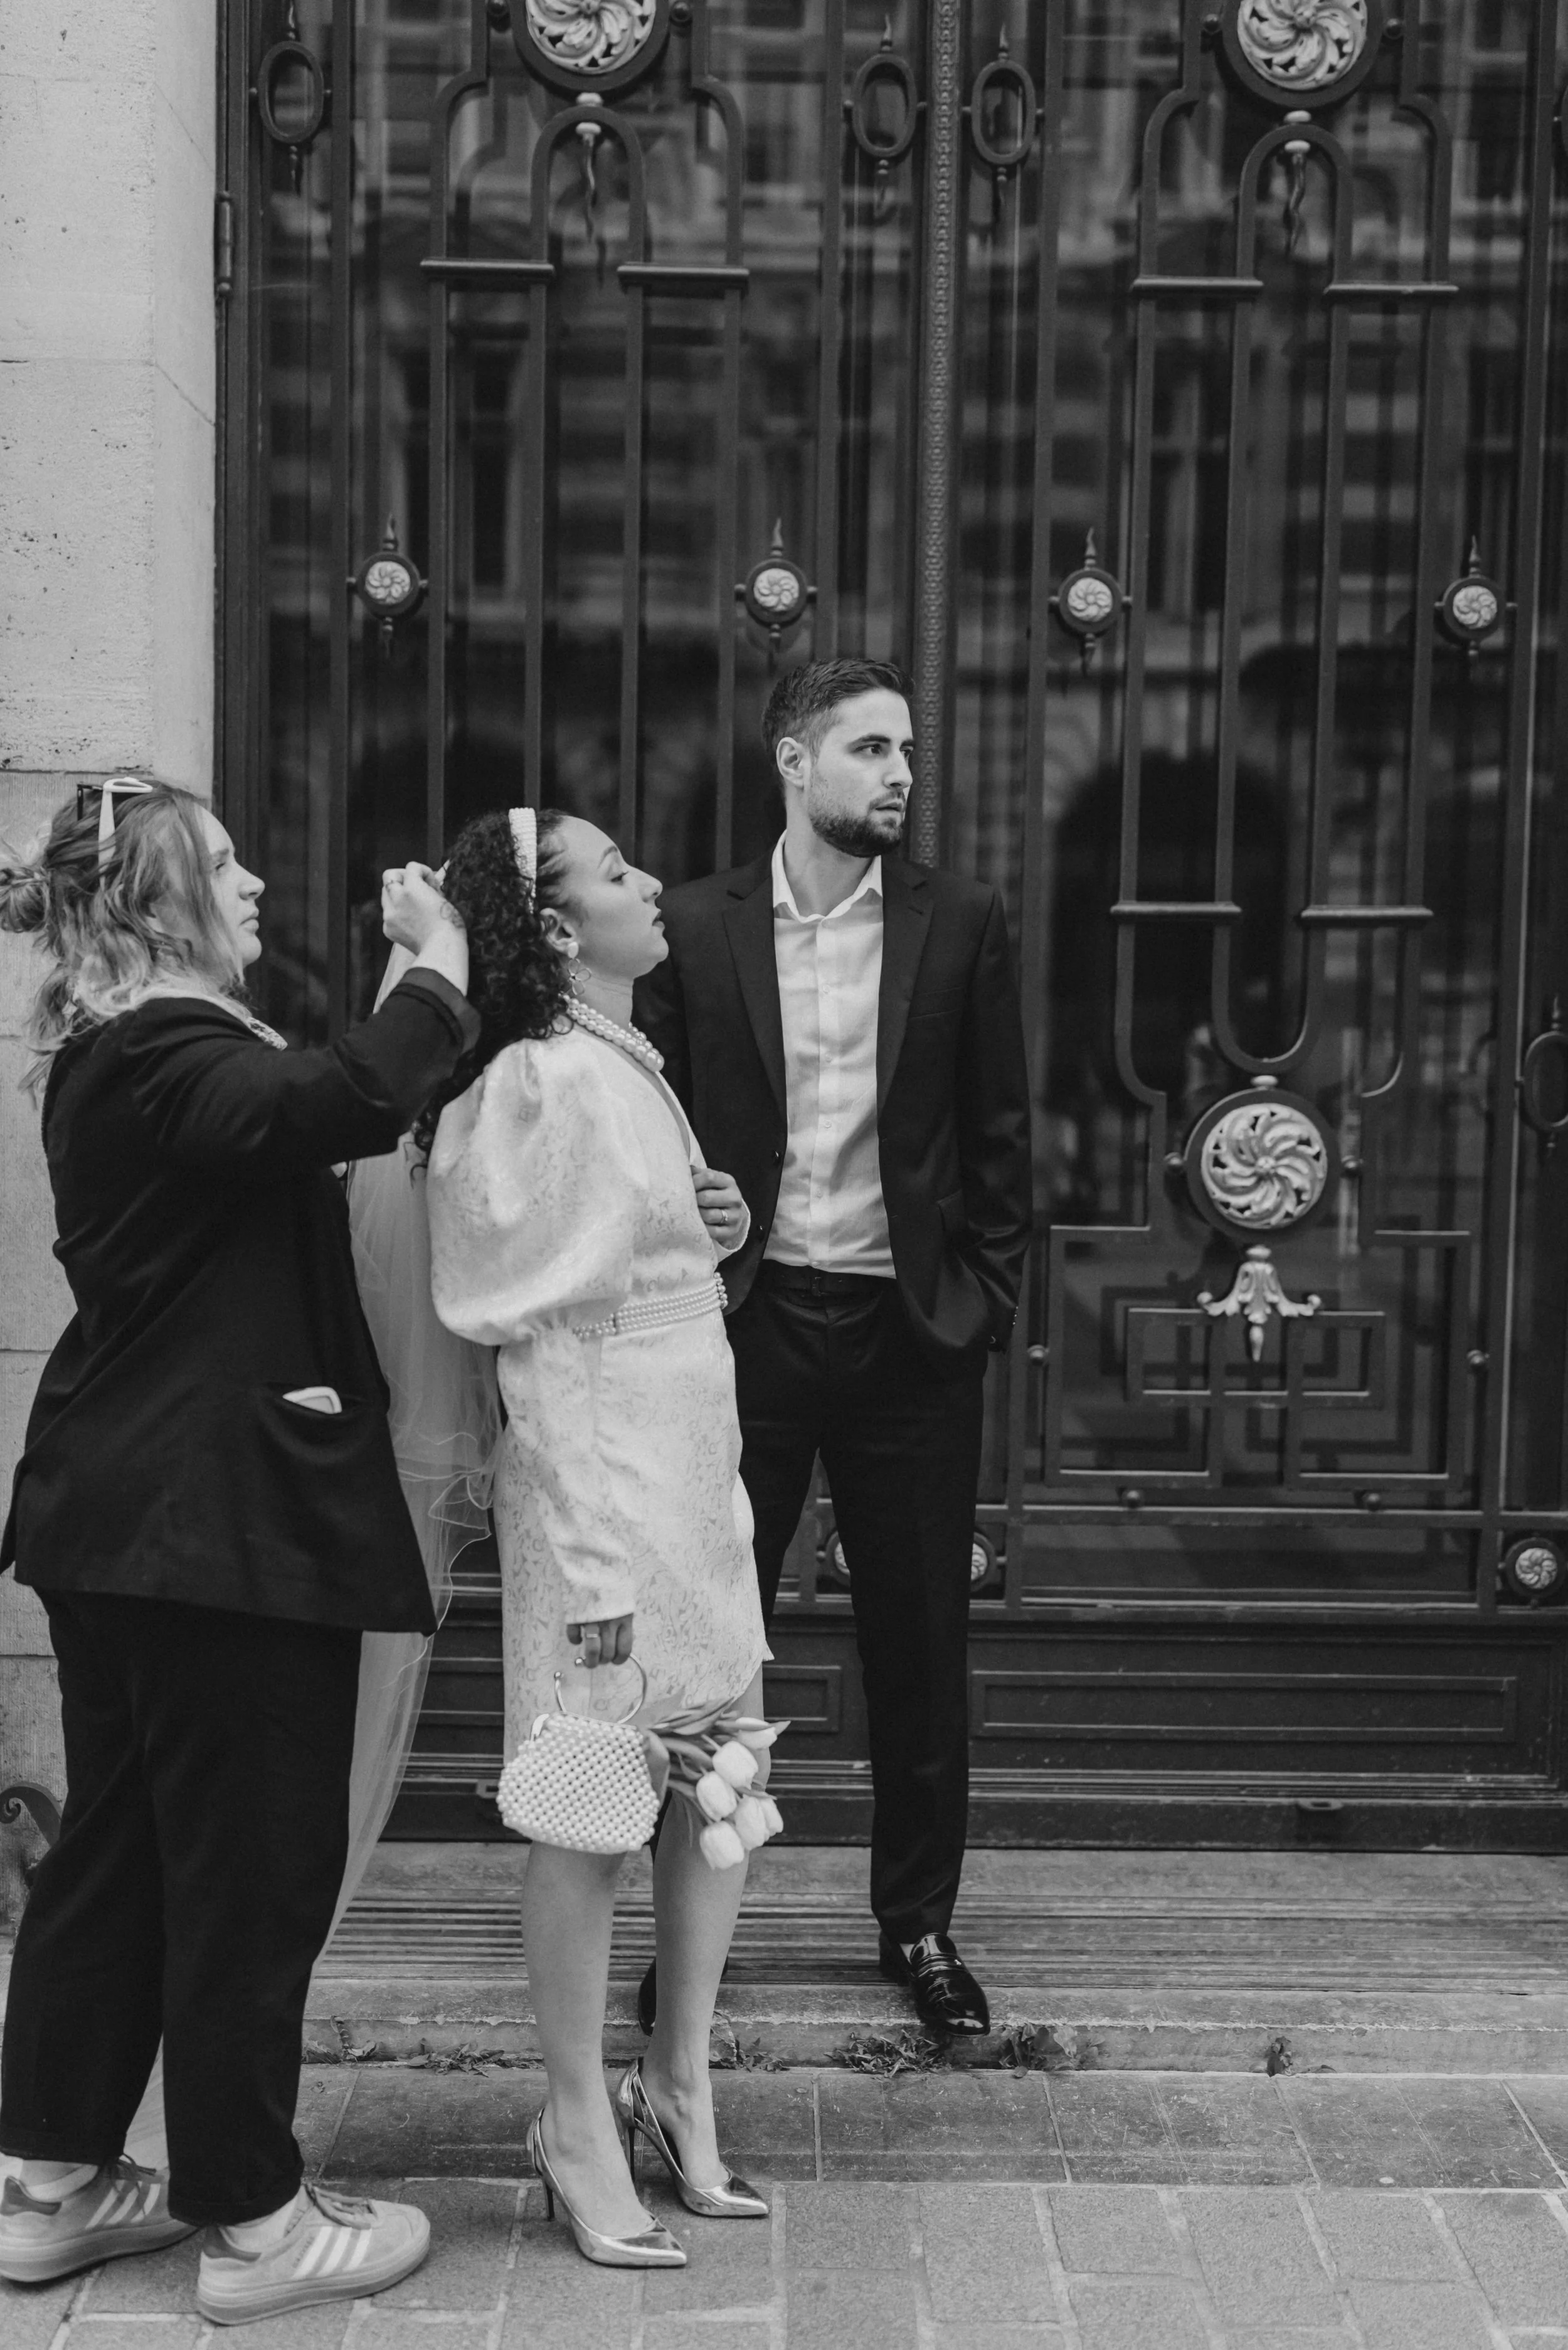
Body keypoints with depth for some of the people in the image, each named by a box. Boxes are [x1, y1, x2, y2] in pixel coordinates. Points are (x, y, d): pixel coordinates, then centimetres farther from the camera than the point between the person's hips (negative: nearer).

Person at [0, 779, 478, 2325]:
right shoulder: (164, 1057, -16)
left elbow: (296, 1128, 13)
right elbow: (326, 1110, -35)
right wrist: (438, 977, -21)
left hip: (124, 1511, 10)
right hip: (217, 1521, -10)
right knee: (251, 1863, 0)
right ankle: (251, 2222, 13)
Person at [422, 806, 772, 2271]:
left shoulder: (620, 1066, 13)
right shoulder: (550, 1081, -16)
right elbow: (532, 1324, -18)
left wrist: (710, 1230, 3)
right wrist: (588, 1553, -19)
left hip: (692, 1463, 9)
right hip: (599, 1478, -9)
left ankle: (677, 2088, 29)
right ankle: (580, 2132, 17)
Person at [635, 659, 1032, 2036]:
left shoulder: (962, 926, 3)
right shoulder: (696, 928, 2)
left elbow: (999, 1134, 5)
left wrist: (984, 1300, 0)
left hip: (913, 1331, 1)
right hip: (744, 1320, 0)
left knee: (921, 1642, 9)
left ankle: (920, 1922, 25)